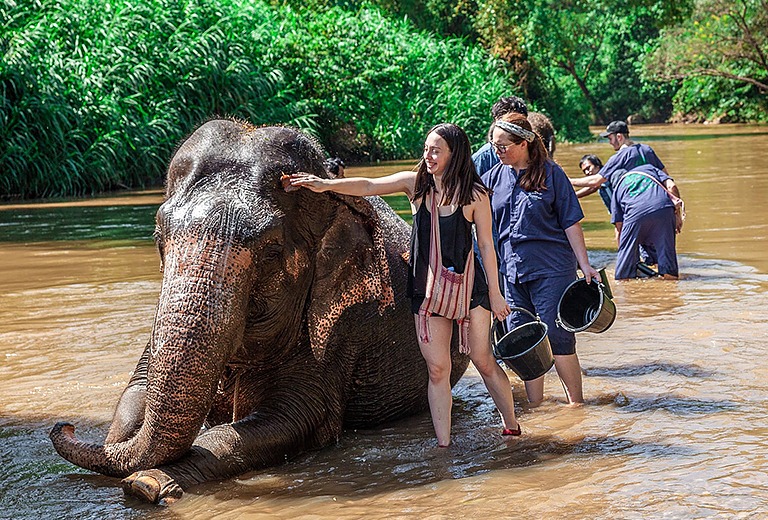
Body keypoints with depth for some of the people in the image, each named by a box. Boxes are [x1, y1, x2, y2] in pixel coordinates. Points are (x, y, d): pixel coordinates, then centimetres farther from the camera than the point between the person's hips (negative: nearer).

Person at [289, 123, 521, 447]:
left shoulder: (475, 194, -6)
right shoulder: (415, 183, -1)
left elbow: (486, 245, -1)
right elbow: (368, 186, -12)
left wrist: (495, 293, 1)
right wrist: (327, 185, -27)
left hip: (468, 285, -2)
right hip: (427, 288, 2)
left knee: (483, 361, 3)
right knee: (437, 369, 1)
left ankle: (512, 428, 22)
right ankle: (444, 444, 7)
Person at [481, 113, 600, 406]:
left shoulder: (550, 173, -4)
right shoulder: (494, 177, 7)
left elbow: (571, 222, -3)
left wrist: (584, 264, -7)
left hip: (552, 268, -5)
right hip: (512, 269, 5)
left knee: (556, 335, -6)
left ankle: (576, 402, 9)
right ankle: (534, 405, 20)